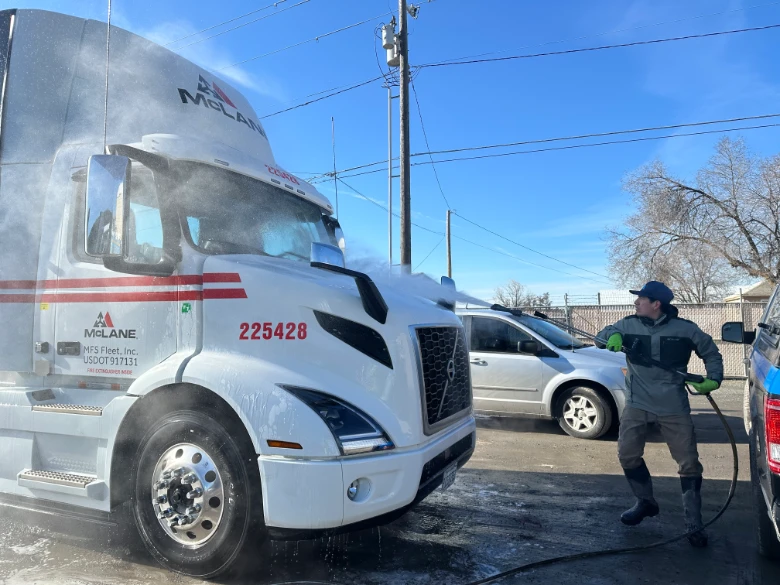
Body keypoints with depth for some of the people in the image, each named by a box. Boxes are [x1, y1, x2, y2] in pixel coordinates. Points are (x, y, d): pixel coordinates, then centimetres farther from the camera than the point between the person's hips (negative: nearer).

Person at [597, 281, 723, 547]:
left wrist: (713, 379, -8)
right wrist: (613, 336, -18)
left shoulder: (685, 329, -5)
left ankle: (694, 524, 16)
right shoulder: (628, 324, -1)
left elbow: (712, 353, 8)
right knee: (627, 454, 3)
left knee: (689, 462, 1)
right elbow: (602, 337, 5)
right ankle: (645, 502, 27)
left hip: (674, 406, -2)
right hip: (637, 403, 2)